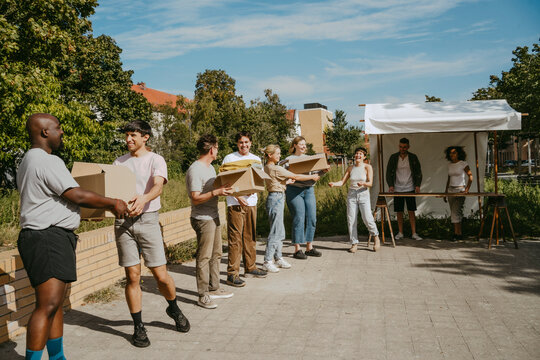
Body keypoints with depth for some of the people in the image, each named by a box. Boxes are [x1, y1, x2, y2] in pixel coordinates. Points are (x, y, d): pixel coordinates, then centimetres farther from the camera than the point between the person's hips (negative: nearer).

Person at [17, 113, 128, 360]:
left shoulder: (28, 161, 20)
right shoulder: (47, 161, -15)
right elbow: (77, 196, -19)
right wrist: (113, 203, -7)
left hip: (54, 238, 11)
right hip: (47, 239, -11)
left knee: (56, 303, 15)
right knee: (48, 305, -12)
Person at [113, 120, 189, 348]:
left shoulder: (156, 160, 0)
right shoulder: (119, 162, 14)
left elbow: (158, 186, -18)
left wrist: (143, 198, -39)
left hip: (148, 220, -3)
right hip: (123, 221, 3)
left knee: (161, 275, 0)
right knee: (132, 276, 3)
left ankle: (174, 309, 29)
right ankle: (138, 327, 16)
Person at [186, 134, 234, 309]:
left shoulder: (210, 167, 14)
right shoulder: (195, 170, -17)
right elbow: (195, 198, -21)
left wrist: (226, 189, 8)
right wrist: (216, 192, -29)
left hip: (214, 216, 10)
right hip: (202, 219, -10)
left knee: (216, 254, 16)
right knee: (204, 257, -4)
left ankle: (214, 289, 28)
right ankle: (203, 296, 5)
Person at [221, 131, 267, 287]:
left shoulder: (256, 160, 14)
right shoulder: (229, 159, -2)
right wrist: (237, 196, -17)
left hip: (251, 202, 5)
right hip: (235, 203, -5)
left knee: (250, 236, 13)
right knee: (235, 238, -7)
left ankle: (250, 267, 25)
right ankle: (232, 274, -3)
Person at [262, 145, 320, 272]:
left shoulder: (267, 168, 13)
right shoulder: (276, 169, -15)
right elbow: (296, 177, -12)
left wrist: (287, 180, 24)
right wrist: (312, 177, -2)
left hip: (276, 198, 10)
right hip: (276, 198, -10)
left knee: (279, 231, 14)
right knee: (275, 232, -7)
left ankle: (278, 258, 21)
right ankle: (267, 262, -3)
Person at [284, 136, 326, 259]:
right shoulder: (289, 159, 3)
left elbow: (317, 173, 16)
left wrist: (324, 170, -2)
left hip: (309, 190, 5)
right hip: (294, 190, -5)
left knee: (312, 219, 3)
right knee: (299, 219, -7)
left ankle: (309, 247, 15)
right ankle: (297, 250, 1)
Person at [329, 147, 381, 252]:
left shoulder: (367, 167, 1)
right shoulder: (350, 168, 11)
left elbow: (370, 183, -7)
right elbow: (342, 181, 7)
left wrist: (363, 183, -28)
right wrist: (333, 184, -12)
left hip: (363, 194, -3)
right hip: (351, 195, 3)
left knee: (367, 219, -11)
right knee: (351, 220, -2)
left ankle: (376, 237, 15)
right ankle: (354, 243, 6)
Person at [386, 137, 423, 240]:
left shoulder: (413, 157, 2)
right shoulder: (393, 157, 2)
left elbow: (418, 172, 4)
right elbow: (388, 172, 3)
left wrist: (417, 185, -10)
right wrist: (390, 185, -11)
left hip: (410, 189, -1)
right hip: (397, 189, 1)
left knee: (411, 211, -1)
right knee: (399, 212, 5)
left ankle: (414, 233, 4)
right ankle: (400, 233, 14)